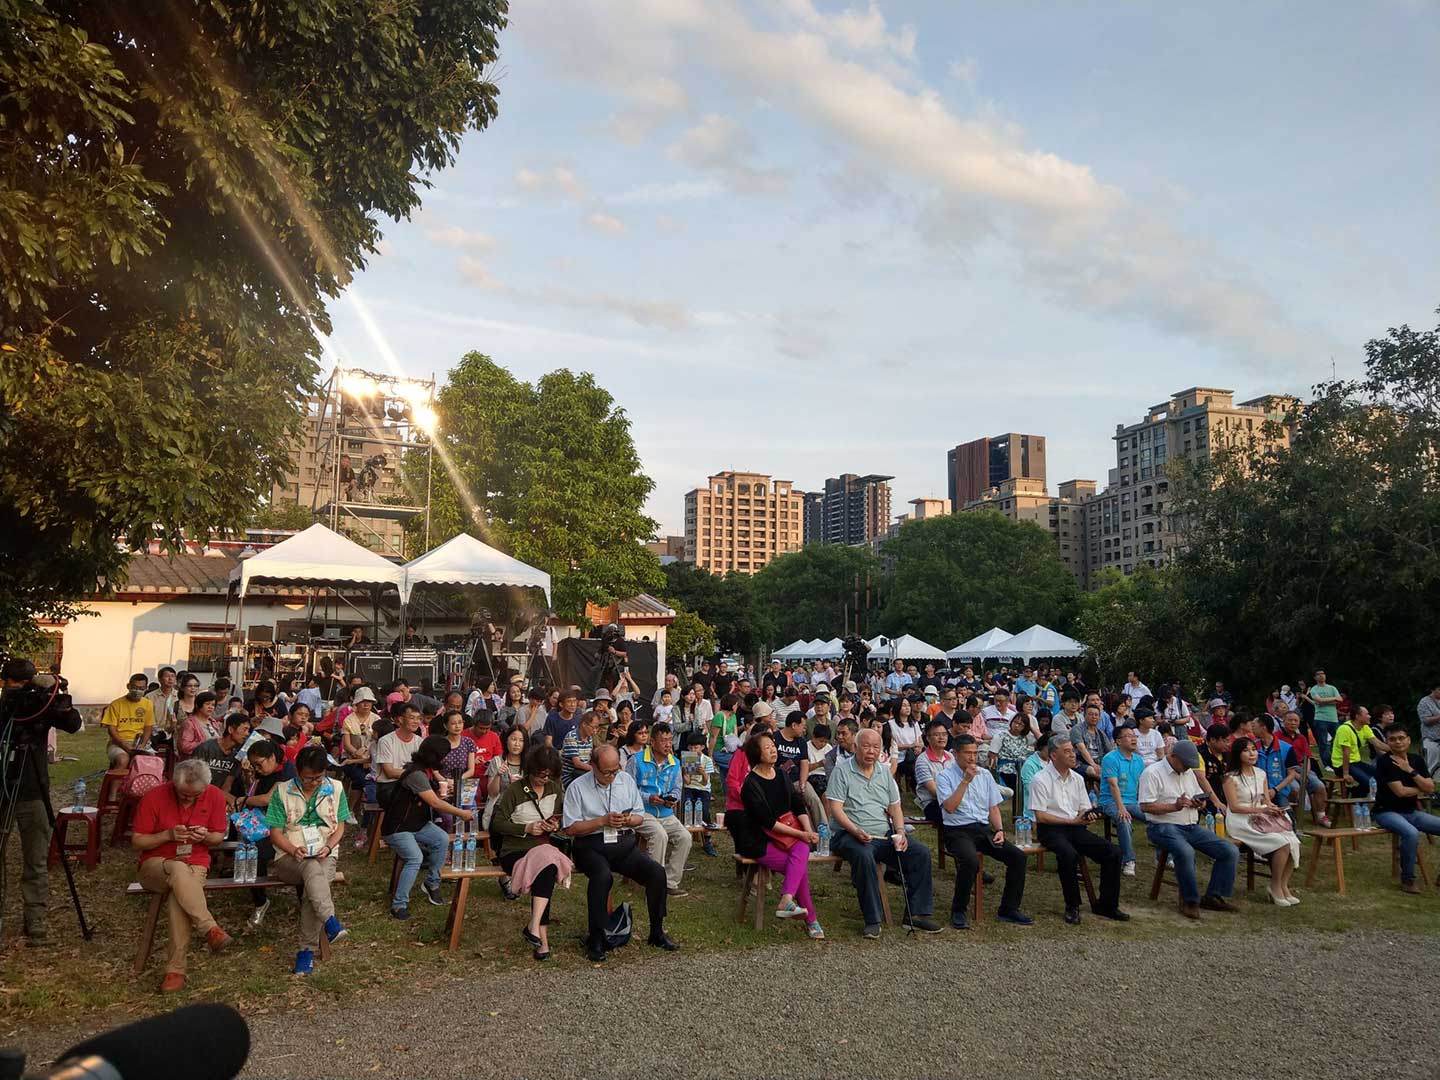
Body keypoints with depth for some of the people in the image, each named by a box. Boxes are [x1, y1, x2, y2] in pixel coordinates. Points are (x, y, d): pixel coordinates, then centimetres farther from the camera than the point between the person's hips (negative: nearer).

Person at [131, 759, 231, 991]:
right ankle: (210, 930, -37)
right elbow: (136, 841, -4)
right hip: (155, 865, -1)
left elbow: (219, 835, 9)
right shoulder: (154, 797, -10)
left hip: (195, 864, 1)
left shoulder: (215, 796, -4)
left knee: (179, 898, -34)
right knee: (179, 871, -39)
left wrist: (205, 836, -15)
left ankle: (175, 970, -28)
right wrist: (169, 835, -19)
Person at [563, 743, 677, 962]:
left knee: (657, 872, -17)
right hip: (590, 846, -4)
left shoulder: (627, 780, 12)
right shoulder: (577, 787, -2)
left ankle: (657, 932, 1)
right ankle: (595, 938, -20)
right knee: (602, 876, -36)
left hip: (624, 844, 4)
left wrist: (627, 820, -7)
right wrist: (602, 821, -14)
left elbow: (640, 816, 16)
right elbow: (570, 828, -7)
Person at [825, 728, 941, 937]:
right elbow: (835, 808, -9)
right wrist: (855, 831, -23)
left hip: (884, 835, 6)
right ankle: (872, 920, -26)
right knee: (864, 856, -37)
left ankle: (916, 913, -7)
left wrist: (900, 832, -2)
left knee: (921, 852, -14)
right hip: (851, 835, -5)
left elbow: (895, 808, 16)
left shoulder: (885, 772, 16)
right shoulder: (842, 770, -1)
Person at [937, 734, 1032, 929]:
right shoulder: (945, 776, -2)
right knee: (970, 860, -35)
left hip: (984, 829, 6)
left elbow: (993, 807, 17)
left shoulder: (985, 775, 15)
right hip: (958, 831, -5)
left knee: (1018, 856, -14)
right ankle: (958, 911, -14)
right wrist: (965, 781, -18)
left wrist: (999, 830, 0)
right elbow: (949, 807, -15)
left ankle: (1008, 909, 1)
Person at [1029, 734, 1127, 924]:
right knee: (1069, 854, -35)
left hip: (1076, 828, 7)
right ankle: (1072, 907, -17)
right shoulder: (1041, 780, -7)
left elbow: (1085, 809, 18)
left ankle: (1106, 905, 3)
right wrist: (1072, 821, -15)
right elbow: (1040, 816, -11)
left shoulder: (1077, 779, 14)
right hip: (1051, 829, -6)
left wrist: (1088, 816, -7)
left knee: (1113, 852, -10)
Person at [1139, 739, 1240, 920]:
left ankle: (1213, 897, 3)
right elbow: (1145, 806, -15)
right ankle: (1190, 901, -18)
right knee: (1185, 852, -37)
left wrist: (1199, 803, -1)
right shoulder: (1152, 773, -8)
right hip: (1164, 826, -8)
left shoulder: (1188, 773, 17)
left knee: (1230, 851, -6)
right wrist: (1174, 806, -22)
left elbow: (1200, 798, 24)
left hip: (1192, 826, 8)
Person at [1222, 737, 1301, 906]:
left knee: (1294, 843, -18)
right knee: (1283, 844, -24)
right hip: (1241, 821, -7)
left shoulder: (1261, 774, 14)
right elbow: (1234, 807, -12)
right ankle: (1275, 887, -5)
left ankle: (1283, 886, -4)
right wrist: (1261, 809, -19)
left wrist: (1275, 809, -7)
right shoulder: (1231, 778, -7)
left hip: (1262, 819, 7)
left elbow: (1266, 800, 16)